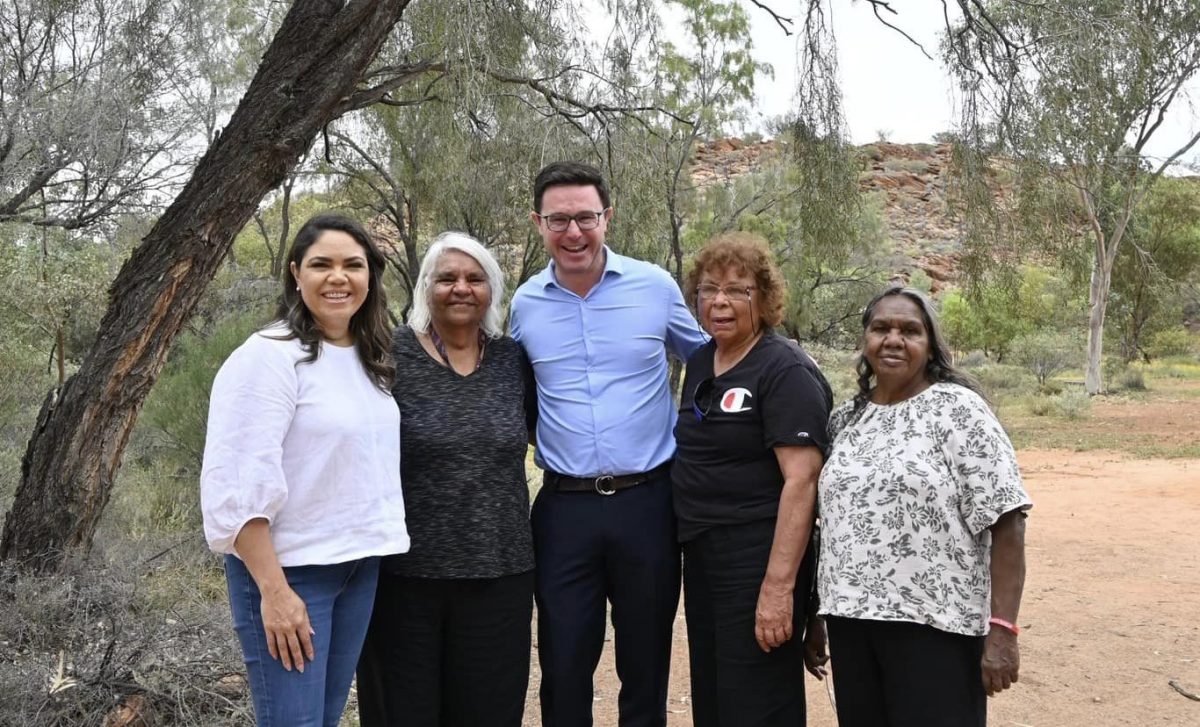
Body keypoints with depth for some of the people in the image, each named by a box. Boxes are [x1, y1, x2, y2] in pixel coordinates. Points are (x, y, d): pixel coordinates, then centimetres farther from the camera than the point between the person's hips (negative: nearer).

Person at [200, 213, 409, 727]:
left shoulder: (370, 360, 9)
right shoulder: (268, 357, -15)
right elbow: (240, 486, -20)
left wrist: (377, 547, 12)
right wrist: (273, 591, -22)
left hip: (360, 566, 7)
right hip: (286, 570, -7)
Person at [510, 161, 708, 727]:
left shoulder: (655, 286, -3)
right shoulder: (524, 304, 2)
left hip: (647, 500, -1)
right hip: (564, 507, 1)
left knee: (646, 663, 12)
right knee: (564, 666, 9)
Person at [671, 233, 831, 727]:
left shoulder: (786, 372, -14)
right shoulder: (699, 363, 10)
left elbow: (800, 482, -20)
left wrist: (779, 585, -25)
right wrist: (694, 543, 14)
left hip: (758, 562, -8)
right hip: (702, 560, 8)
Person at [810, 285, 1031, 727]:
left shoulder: (957, 409, -7)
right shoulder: (846, 420, 10)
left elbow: (1006, 524, -12)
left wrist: (1002, 629, -18)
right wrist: (817, 614, 14)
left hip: (934, 626, -5)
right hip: (851, 623, 5)